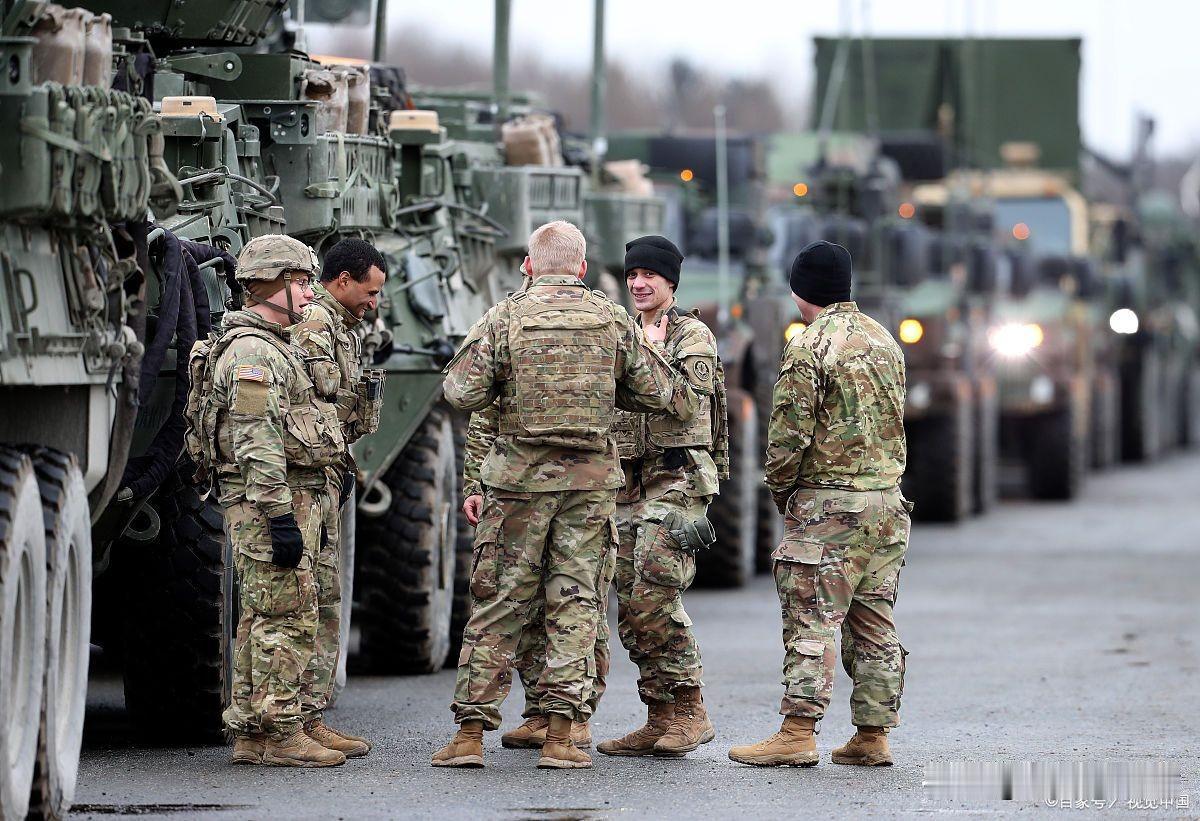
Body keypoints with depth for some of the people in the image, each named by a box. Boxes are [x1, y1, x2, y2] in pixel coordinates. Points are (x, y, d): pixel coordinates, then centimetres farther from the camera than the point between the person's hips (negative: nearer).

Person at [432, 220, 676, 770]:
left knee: (497, 604, 3)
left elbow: (460, 391, -8)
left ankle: (470, 734, 1)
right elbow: (656, 393, 8)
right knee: (575, 604, 5)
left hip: (521, 475, -1)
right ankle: (560, 737, 1)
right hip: (592, 477, 1)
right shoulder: (612, 321, 2)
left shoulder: (505, 318, -5)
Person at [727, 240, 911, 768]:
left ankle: (797, 734, -10)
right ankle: (872, 738, 9)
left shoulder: (810, 345, -11)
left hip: (827, 505, -7)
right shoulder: (884, 340, 13)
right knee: (874, 623, 9)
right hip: (886, 499, 7)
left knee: (812, 621, -7)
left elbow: (788, 434, -13)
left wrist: (782, 494, 2)